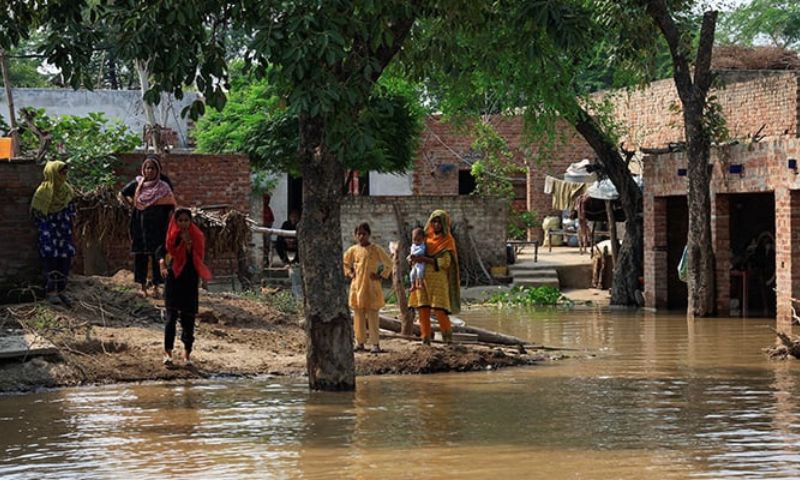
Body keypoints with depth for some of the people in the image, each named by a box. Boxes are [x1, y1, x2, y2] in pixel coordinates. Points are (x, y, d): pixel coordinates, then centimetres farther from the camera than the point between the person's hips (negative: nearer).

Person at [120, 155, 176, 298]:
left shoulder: (163, 188, -1)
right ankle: (143, 287, 9)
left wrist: (169, 228, -8)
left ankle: (156, 287, 4)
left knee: (157, 256, -2)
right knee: (140, 256, 2)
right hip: (140, 226, 2)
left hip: (157, 227, -2)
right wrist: (131, 203, 10)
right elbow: (122, 194, 20)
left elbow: (170, 209, -1)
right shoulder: (137, 183, 4)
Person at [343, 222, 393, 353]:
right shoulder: (353, 250, 6)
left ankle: (375, 343, -3)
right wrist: (349, 273, 9)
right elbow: (345, 263, 23)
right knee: (358, 315, 5)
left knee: (373, 315, -5)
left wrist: (382, 275, -1)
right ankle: (360, 342, 12)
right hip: (357, 287, 3)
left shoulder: (376, 249, -2)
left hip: (371, 287, -3)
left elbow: (388, 263, 5)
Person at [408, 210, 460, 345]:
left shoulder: (447, 240, 1)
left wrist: (425, 259, -18)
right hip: (422, 278, 4)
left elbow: (445, 262, -9)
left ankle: (448, 337, 4)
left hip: (438, 279, -4)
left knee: (440, 310, -12)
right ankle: (426, 341, 1)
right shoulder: (426, 237, 14)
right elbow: (417, 250, 18)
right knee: (423, 310, -3)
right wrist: (412, 258, -6)